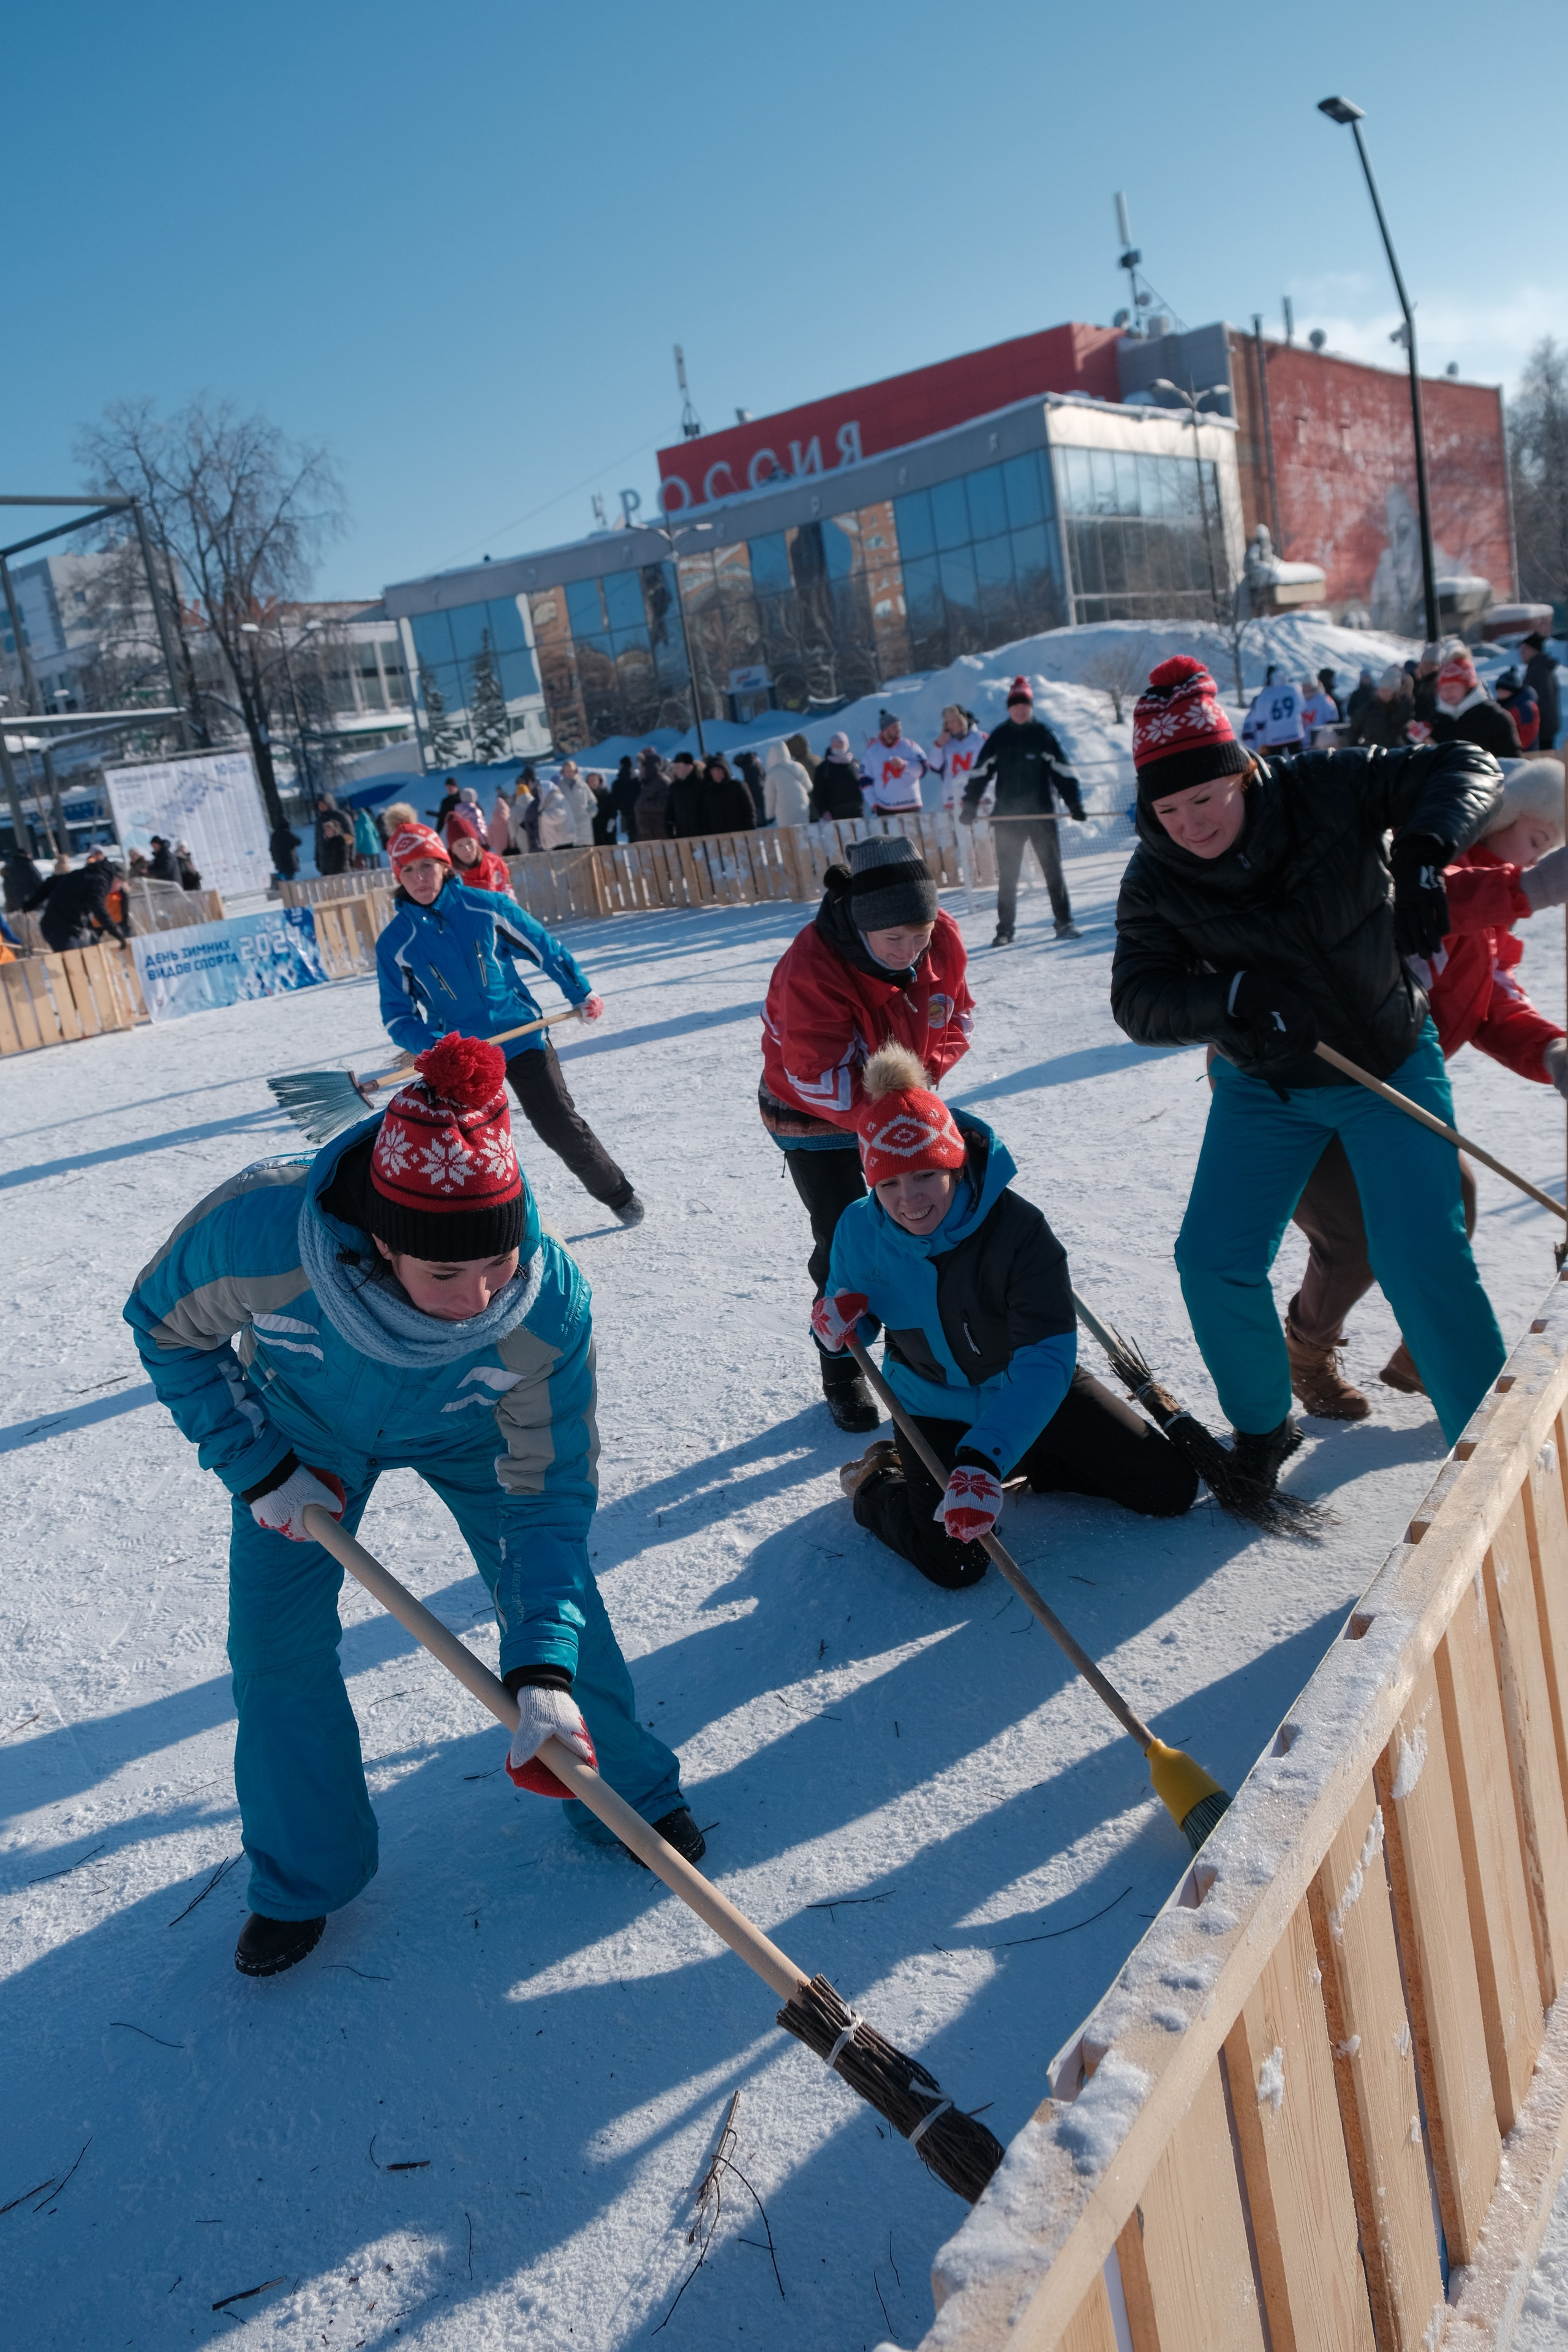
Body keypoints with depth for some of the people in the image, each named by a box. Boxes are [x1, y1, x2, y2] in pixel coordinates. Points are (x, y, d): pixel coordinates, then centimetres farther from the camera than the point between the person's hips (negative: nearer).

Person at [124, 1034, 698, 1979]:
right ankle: (304, 1875, 24)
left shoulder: (551, 1304, -40)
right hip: (304, 1427, 1)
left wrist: (545, 1671, -40)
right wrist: (258, 1468, -22)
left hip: (467, 1431, 0)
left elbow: (548, 1497, -29)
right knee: (274, 1635, 0)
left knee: (550, 1590, -5)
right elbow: (167, 1327, -18)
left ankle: (624, 1789, 24)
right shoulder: (255, 1230, -43)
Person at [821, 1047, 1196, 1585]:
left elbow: (1047, 1359, -37)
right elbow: (855, 1332, -3)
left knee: (1172, 1486, 0)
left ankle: (1026, 1463, 20)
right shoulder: (861, 1230, -21)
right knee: (955, 1566, -17)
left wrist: (984, 1460, -49)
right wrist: (836, 1328, -30)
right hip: (933, 1407, 0)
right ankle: (875, 1484, 12)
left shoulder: (1018, 1227, -31)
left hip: (1027, 1392, 1)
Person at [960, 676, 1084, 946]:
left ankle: (1065, 923, 9)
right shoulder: (998, 737, 5)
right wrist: (970, 807, 1)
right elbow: (980, 772, 7)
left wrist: (1075, 804, -8)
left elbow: (1062, 771, -1)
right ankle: (1005, 929, 10)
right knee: (1007, 875, 3)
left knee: (1053, 869, 2)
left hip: (1042, 814, -1)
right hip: (1007, 815, 1)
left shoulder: (1042, 734, 1)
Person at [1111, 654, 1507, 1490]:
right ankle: (1263, 1428, 20)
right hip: (1264, 1088, 2)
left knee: (1423, 1258, -13)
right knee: (1213, 1261, -6)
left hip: (1392, 1064, -2)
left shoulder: (1326, 789, -19)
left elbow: (1466, 768, -17)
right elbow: (1138, 999, -19)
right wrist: (1231, 995, -38)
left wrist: (1422, 851, -37)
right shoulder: (1154, 882, -15)